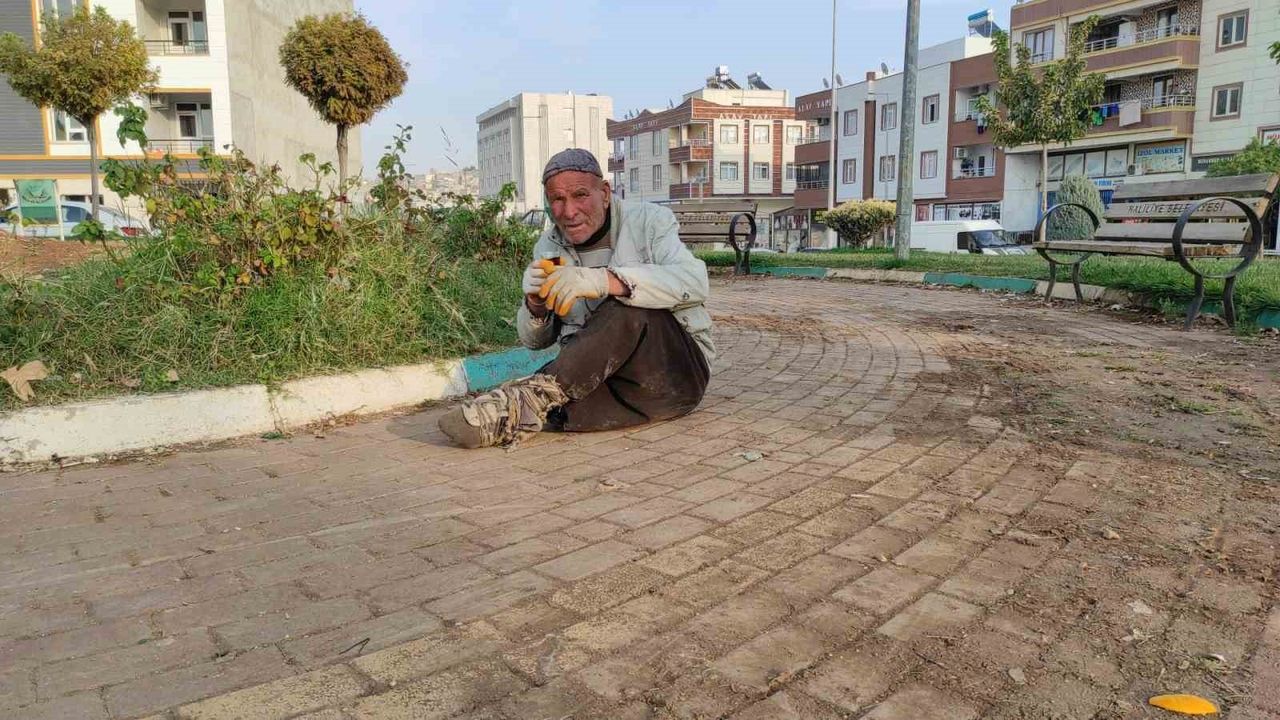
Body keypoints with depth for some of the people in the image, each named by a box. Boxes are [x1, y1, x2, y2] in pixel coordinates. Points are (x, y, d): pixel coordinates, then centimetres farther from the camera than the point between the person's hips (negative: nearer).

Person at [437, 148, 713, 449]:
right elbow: (535, 341, 9)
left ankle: (536, 396, -37)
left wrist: (604, 280, -37)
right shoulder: (548, 247, 8)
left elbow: (694, 282, -25)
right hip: (597, 374, 3)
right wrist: (536, 303, -16)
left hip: (677, 367, -2)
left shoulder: (649, 221, -4)